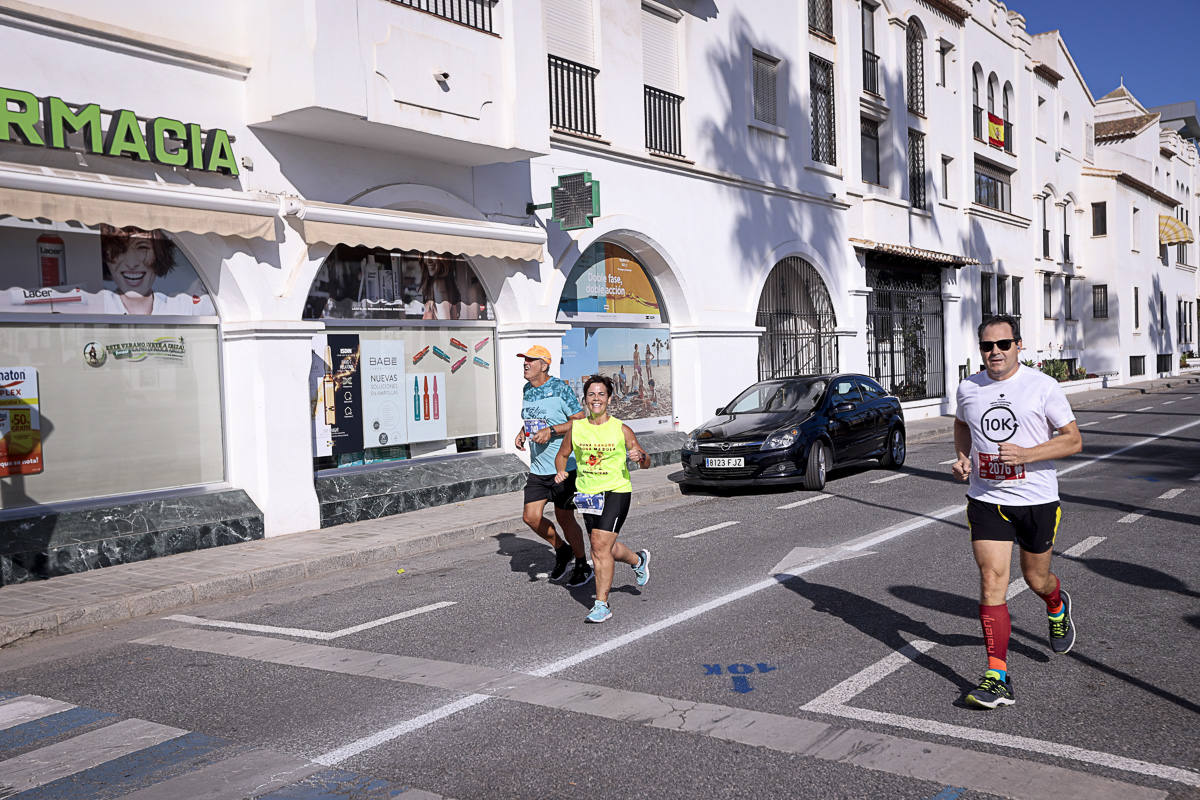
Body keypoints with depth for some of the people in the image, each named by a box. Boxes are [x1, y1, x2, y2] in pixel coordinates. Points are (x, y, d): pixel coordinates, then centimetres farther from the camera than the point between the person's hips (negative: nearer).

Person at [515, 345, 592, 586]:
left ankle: (582, 565, 22)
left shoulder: (560, 388, -12)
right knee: (531, 517, -1)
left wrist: (551, 431, -22)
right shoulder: (527, 390, 10)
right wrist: (522, 432, 5)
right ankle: (561, 550, 25)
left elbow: (581, 422, -13)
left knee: (565, 519, 2)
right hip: (537, 468, 7)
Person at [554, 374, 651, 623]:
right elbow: (562, 455, 16)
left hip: (616, 491, -4)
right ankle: (638, 560, 45)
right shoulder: (576, 427, 1)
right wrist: (561, 471, -5)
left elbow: (646, 462, 0)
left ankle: (602, 604, -4)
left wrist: (639, 456, -23)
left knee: (601, 546, -14)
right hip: (588, 493, 5)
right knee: (601, 548, 14)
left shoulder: (621, 430, -6)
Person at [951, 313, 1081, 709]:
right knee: (991, 582, -9)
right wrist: (962, 458, 4)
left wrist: (1026, 454, -22)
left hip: (1036, 500, -2)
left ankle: (1058, 607, 53)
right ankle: (998, 677, -6)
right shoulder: (968, 388, 2)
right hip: (986, 501, 2)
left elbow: (1073, 440, -7)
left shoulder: (1042, 386, -8)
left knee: (1036, 579, 14)